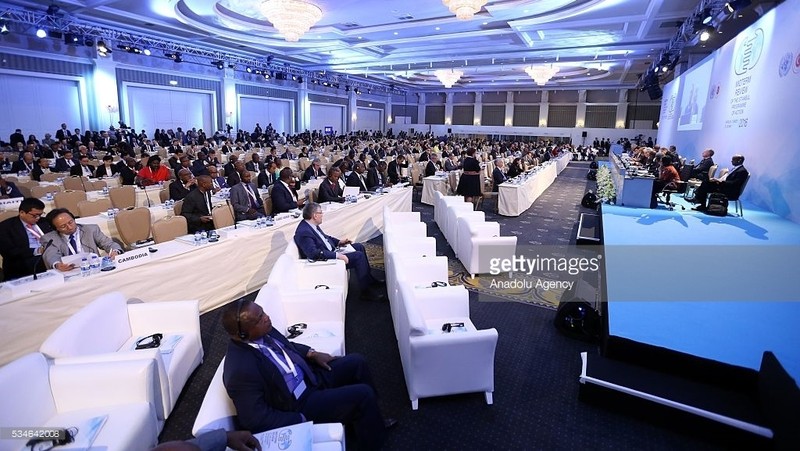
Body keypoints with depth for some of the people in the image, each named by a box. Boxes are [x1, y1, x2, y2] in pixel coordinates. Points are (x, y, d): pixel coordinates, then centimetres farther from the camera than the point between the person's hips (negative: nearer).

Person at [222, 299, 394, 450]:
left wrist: (312, 354, 2)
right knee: (363, 395, -16)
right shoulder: (240, 371, -30)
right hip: (299, 404, -8)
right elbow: (255, 419, -24)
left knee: (356, 362, 6)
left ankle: (372, 421, 24)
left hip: (309, 376, 8)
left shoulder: (263, 333, -7)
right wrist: (301, 420, -20)